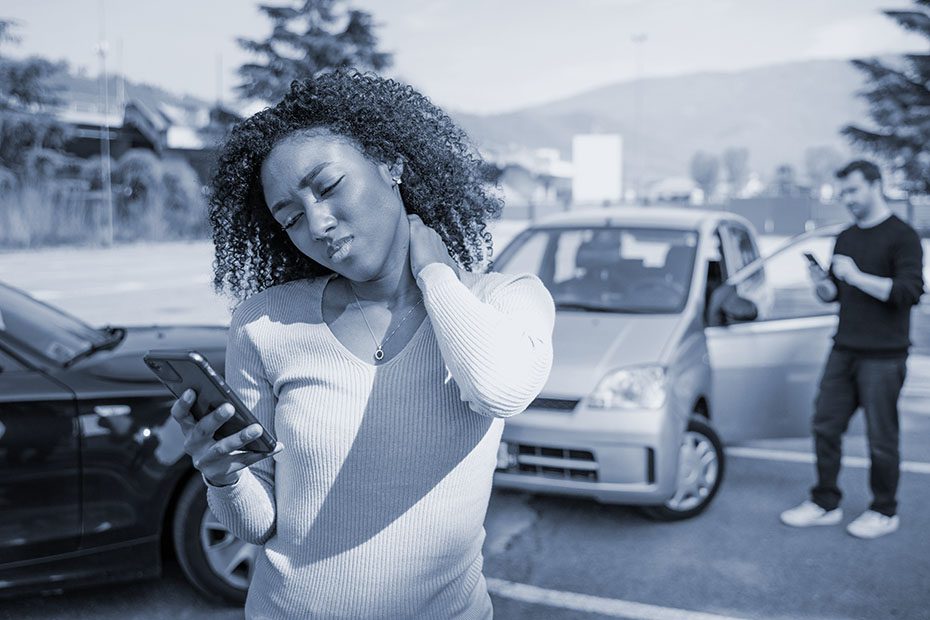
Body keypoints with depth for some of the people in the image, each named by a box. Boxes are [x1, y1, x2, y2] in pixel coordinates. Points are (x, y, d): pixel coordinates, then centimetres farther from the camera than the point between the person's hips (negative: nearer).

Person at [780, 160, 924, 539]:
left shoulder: (902, 237, -6)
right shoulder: (846, 238, 15)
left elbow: (910, 291, -17)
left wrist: (858, 277, -20)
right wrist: (821, 282, -3)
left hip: (883, 357, -6)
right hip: (844, 351, 7)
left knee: (881, 438, 1)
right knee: (826, 426, 6)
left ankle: (884, 512, 16)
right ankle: (825, 504, 17)